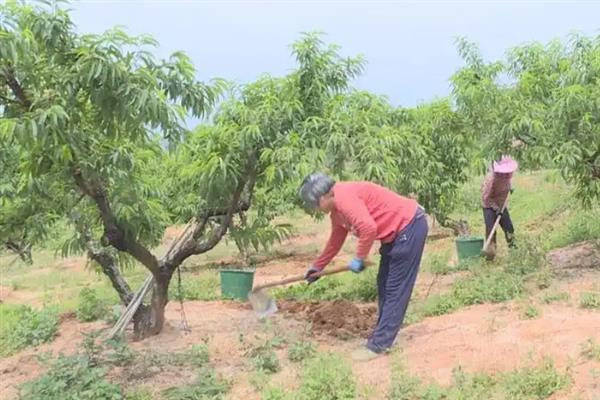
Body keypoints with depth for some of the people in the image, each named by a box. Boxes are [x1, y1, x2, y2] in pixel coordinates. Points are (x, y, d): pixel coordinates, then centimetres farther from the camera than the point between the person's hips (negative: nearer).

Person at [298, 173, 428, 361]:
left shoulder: (343, 197, -21)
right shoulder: (337, 209, 11)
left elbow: (368, 228, -31)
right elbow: (335, 241, 24)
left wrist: (359, 258, -17)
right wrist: (317, 267, 31)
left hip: (409, 226, -11)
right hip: (396, 232, 11)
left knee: (395, 289, -6)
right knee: (384, 287, 14)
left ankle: (378, 344, -3)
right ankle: (382, 337, 21)